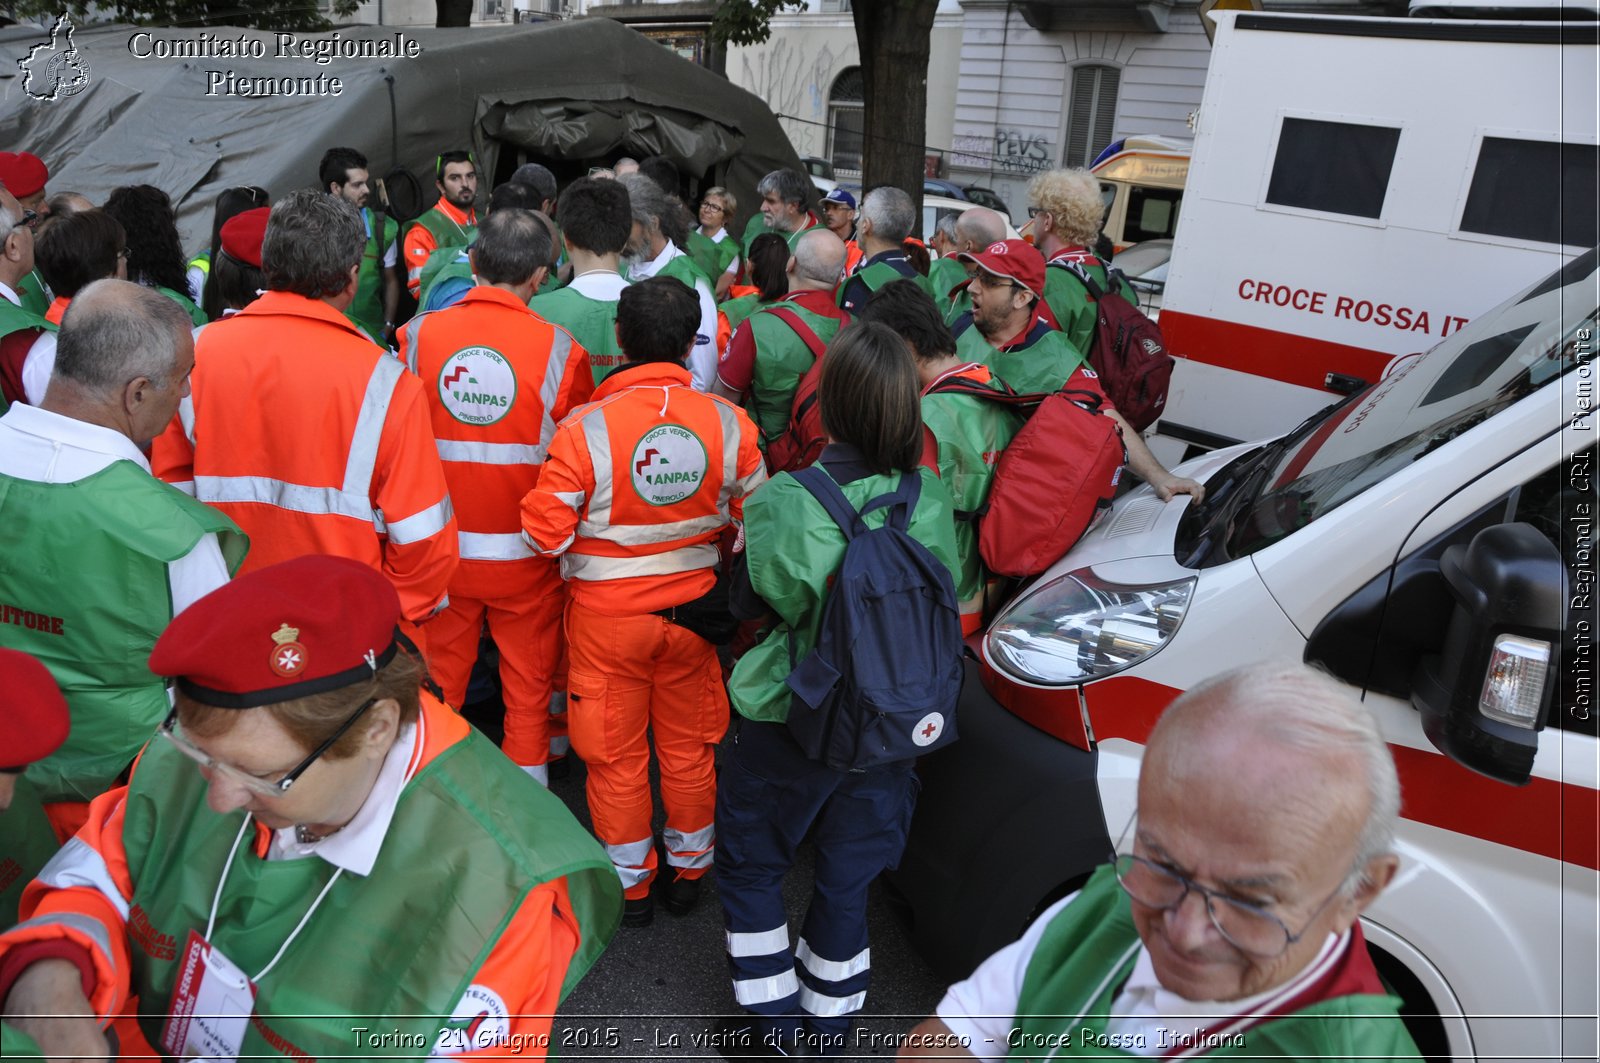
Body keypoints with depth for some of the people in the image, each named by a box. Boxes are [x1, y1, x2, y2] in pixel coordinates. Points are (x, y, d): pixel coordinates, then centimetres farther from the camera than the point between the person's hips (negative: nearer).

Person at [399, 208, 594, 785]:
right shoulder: (559, 348, -13)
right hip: (525, 551, -2)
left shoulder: (418, 334, -7)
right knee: (528, 683, 14)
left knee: (437, 681, 18)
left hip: (440, 547, 2)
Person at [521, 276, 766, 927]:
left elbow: (546, 531, -16)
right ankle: (689, 870, 38)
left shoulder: (586, 427, -19)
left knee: (616, 754, 16)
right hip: (694, 607, 3)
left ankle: (630, 884, 32)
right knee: (689, 746, 20)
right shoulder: (728, 422, -11)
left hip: (607, 613, -2)